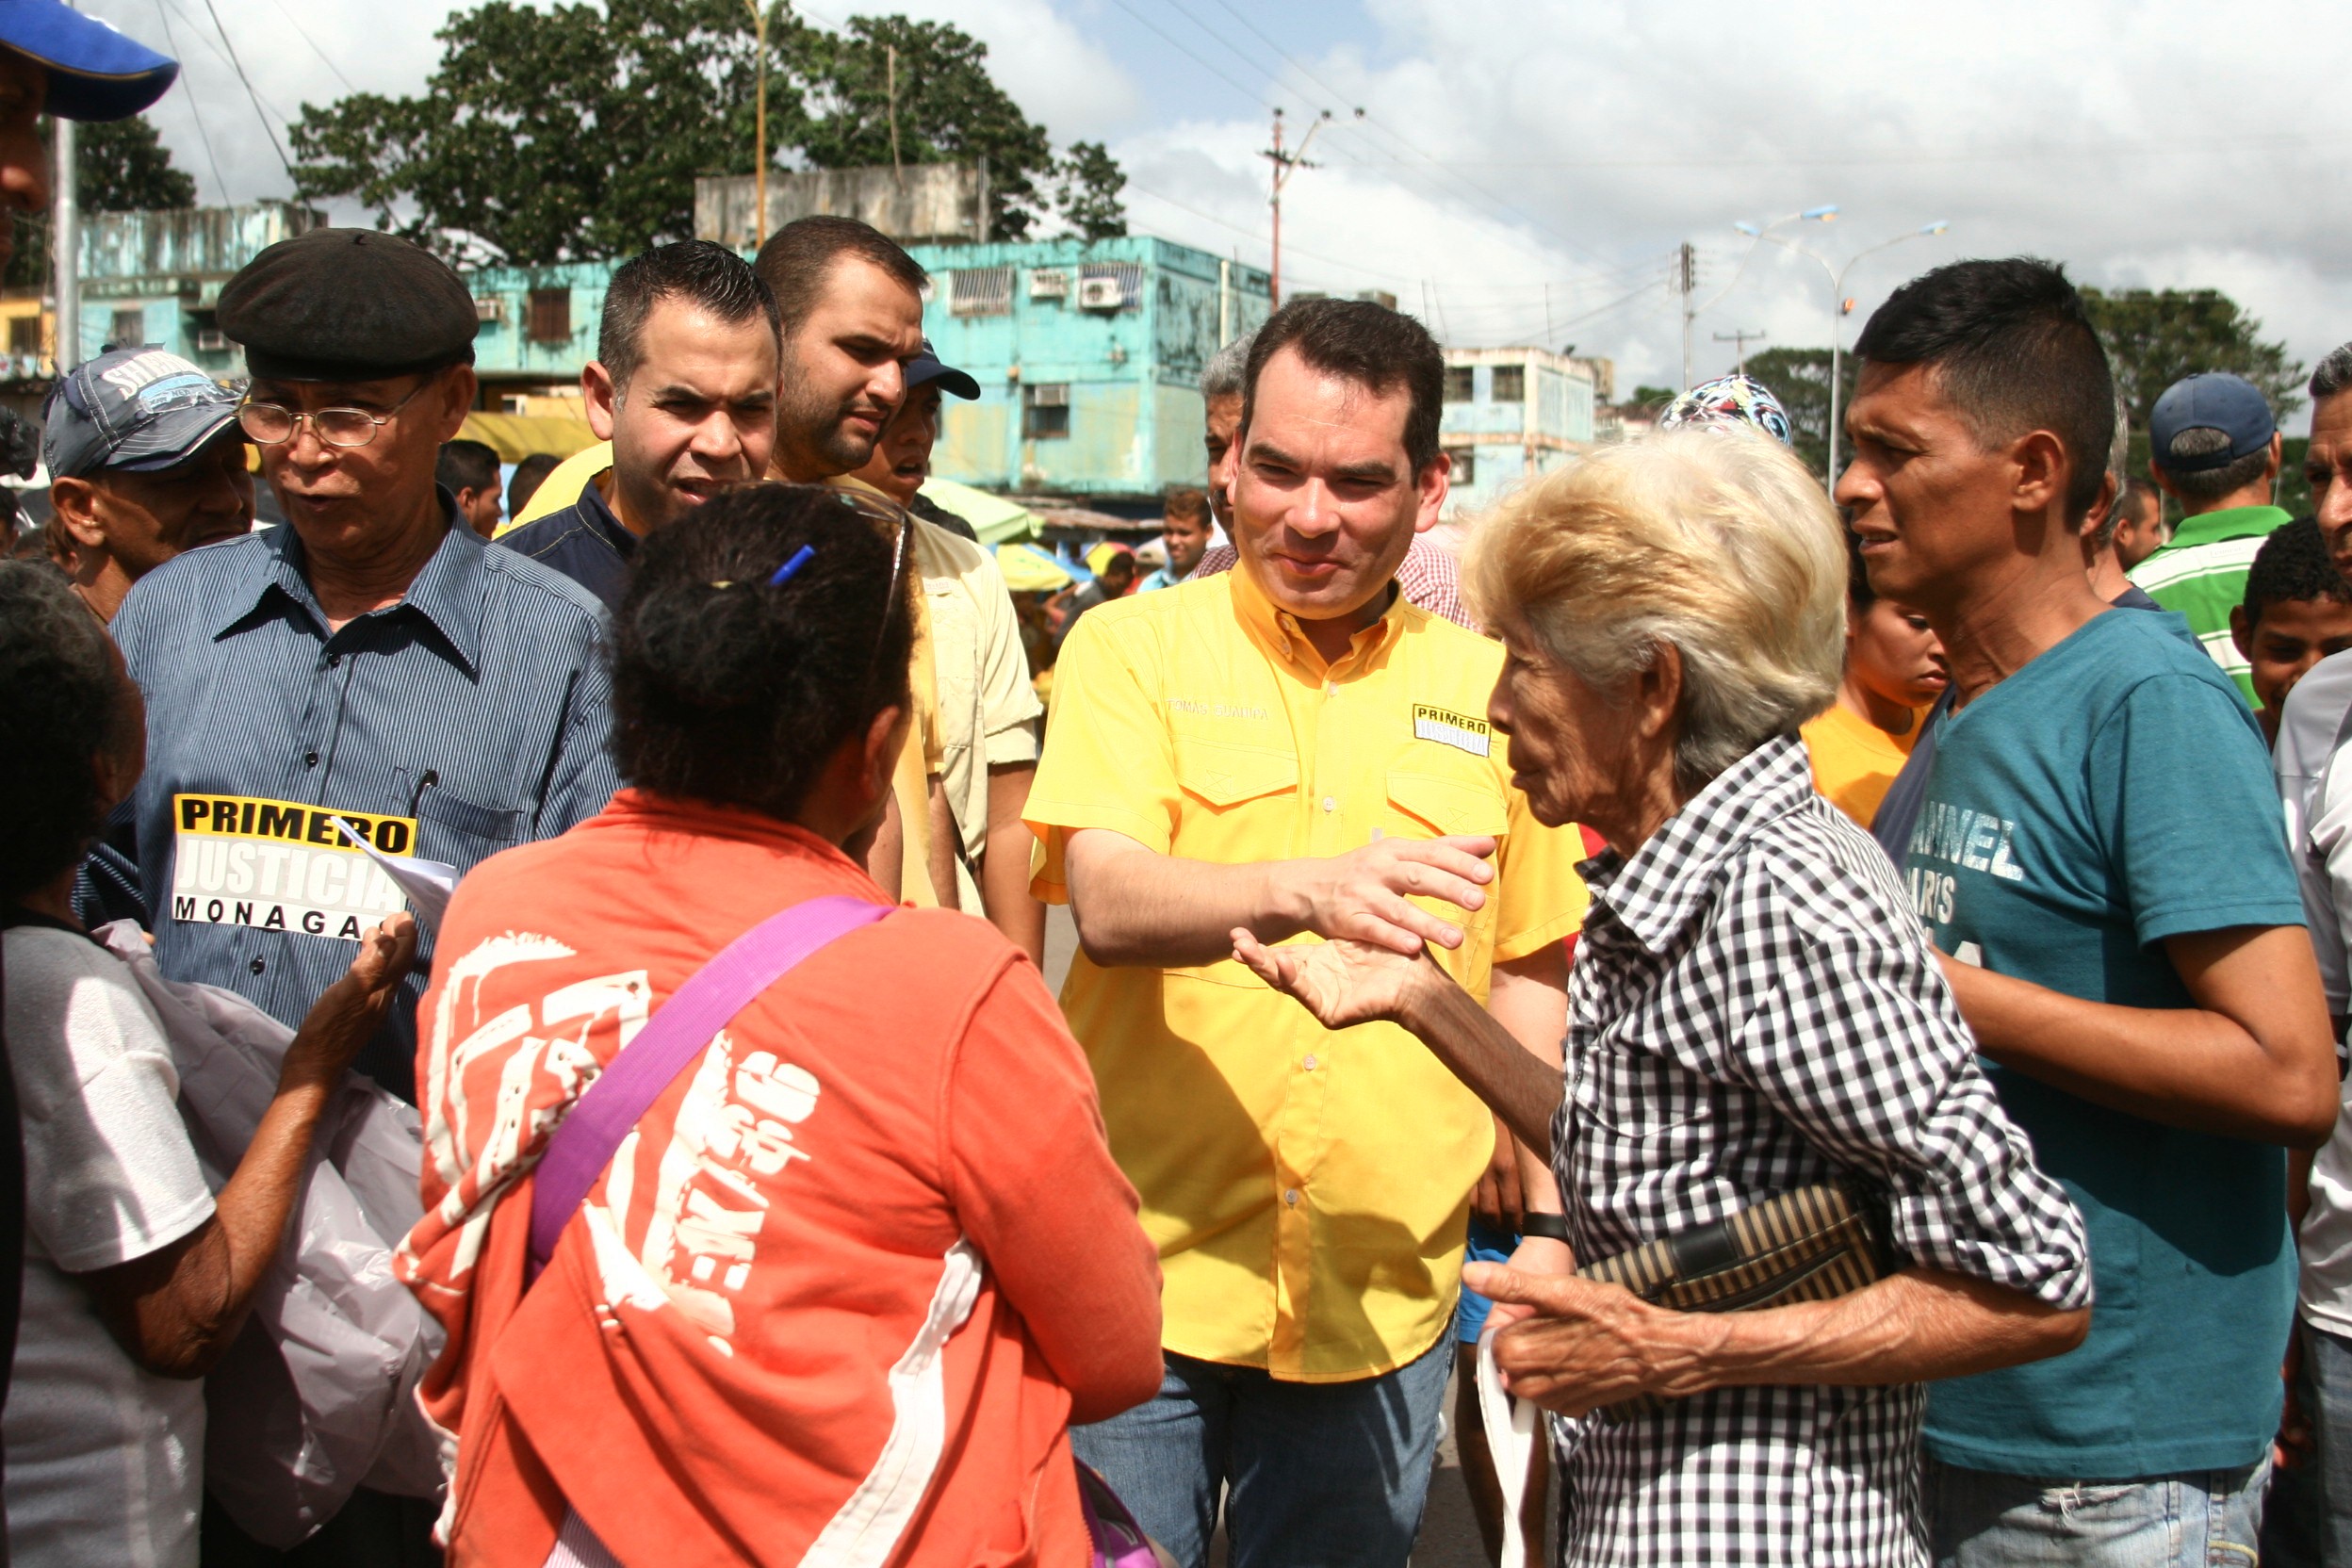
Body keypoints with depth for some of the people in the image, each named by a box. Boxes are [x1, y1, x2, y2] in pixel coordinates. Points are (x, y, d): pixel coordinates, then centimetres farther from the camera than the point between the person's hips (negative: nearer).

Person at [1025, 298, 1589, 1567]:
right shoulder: (1133, 647, -4)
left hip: (1384, 1300, 3)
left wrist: (1549, 1218, 9)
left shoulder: (1484, 689, 5)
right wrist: (1304, 889, -37)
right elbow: (1106, 902, -19)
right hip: (1146, 1272, -2)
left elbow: (1525, 972, 14)